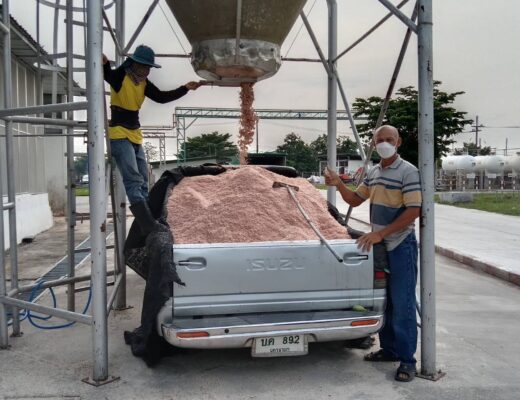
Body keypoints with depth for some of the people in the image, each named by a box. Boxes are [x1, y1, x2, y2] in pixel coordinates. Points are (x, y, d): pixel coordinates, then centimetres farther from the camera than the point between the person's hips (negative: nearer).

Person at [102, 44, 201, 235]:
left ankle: (147, 224, 20)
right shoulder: (119, 76, -14)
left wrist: (185, 89, 7)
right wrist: (104, 65, -56)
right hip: (119, 136, -9)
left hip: (136, 136, 9)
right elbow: (106, 75, -33)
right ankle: (150, 227, -26)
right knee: (134, 181, -19)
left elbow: (161, 97, 13)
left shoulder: (144, 83, 9)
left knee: (143, 181, 12)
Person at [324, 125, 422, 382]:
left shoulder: (408, 172, -12)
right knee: (382, 301, 14)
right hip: (378, 244, 7)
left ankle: (407, 359, 8)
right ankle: (389, 349, 27)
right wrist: (338, 185, -1)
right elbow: (355, 200, 19)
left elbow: (413, 211, -18)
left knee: (402, 305, -2)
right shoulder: (373, 173, 10)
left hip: (401, 245, -7)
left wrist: (380, 234, -21)